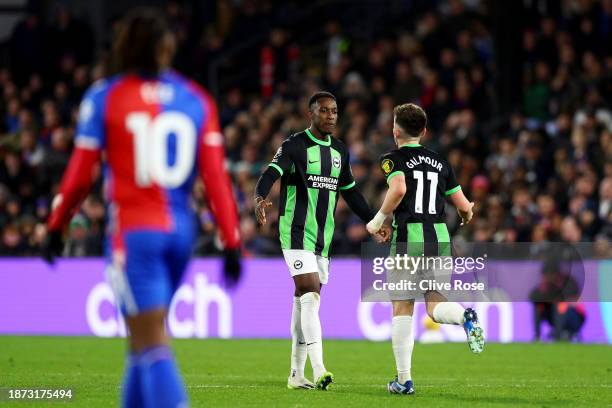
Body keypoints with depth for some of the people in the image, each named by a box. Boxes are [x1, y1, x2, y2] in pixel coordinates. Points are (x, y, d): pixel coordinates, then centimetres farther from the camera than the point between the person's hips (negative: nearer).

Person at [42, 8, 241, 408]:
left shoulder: (104, 98, -2)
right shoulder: (197, 100, 5)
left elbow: (80, 175, -2)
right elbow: (216, 176, 0)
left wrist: (55, 227, 12)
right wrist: (232, 243, 1)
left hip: (135, 232, -4)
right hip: (181, 229, 4)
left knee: (152, 344, -7)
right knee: (144, 334, 20)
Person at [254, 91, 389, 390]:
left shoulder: (339, 151, 14)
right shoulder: (295, 145, -8)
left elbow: (350, 192, 25)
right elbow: (271, 173, -23)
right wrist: (260, 198, -43)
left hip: (322, 237, 7)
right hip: (296, 233, -7)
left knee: (305, 301, 9)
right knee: (311, 295, -18)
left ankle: (296, 375, 14)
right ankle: (319, 371, -26)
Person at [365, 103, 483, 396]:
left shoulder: (393, 158, 1)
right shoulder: (440, 162, 14)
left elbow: (399, 188, -21)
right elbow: (464, 206, 12)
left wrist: (379, 219, -8)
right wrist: (466, 217, 35)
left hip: (408, 240, -4)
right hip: (440, 239, 4)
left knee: (402, 310, 6)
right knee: (435, 306, 8)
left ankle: (404, 380, 5)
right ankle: (466, 317, -27)